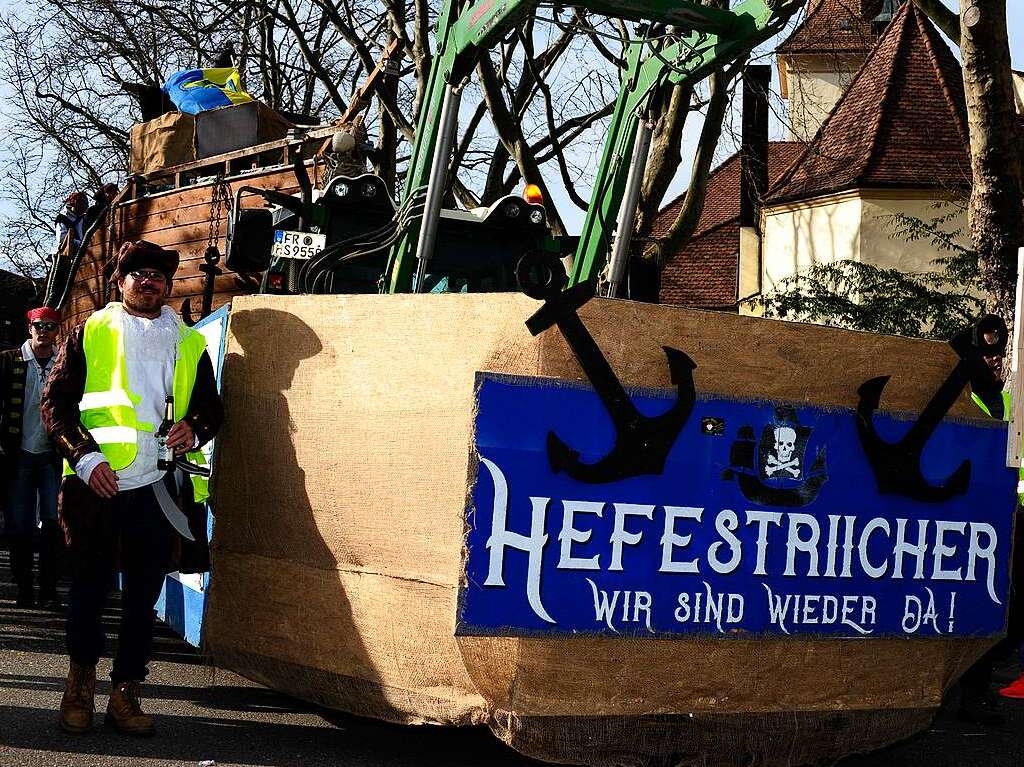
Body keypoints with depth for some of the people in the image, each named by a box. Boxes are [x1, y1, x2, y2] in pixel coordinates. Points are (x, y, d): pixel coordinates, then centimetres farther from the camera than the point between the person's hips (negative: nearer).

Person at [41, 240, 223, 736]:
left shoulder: (188, 344, 14)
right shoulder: (90, 333, 7)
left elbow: (211, 407, 19)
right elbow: (56, 401, 2)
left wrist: (194, 429, -4)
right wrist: (84, 455, -11)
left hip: (158, 488, 2)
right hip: (95, 484, -2)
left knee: (143, 592, 3)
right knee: (89, 584, 6)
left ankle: (126, 691, 11)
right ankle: (81, 678, 23)